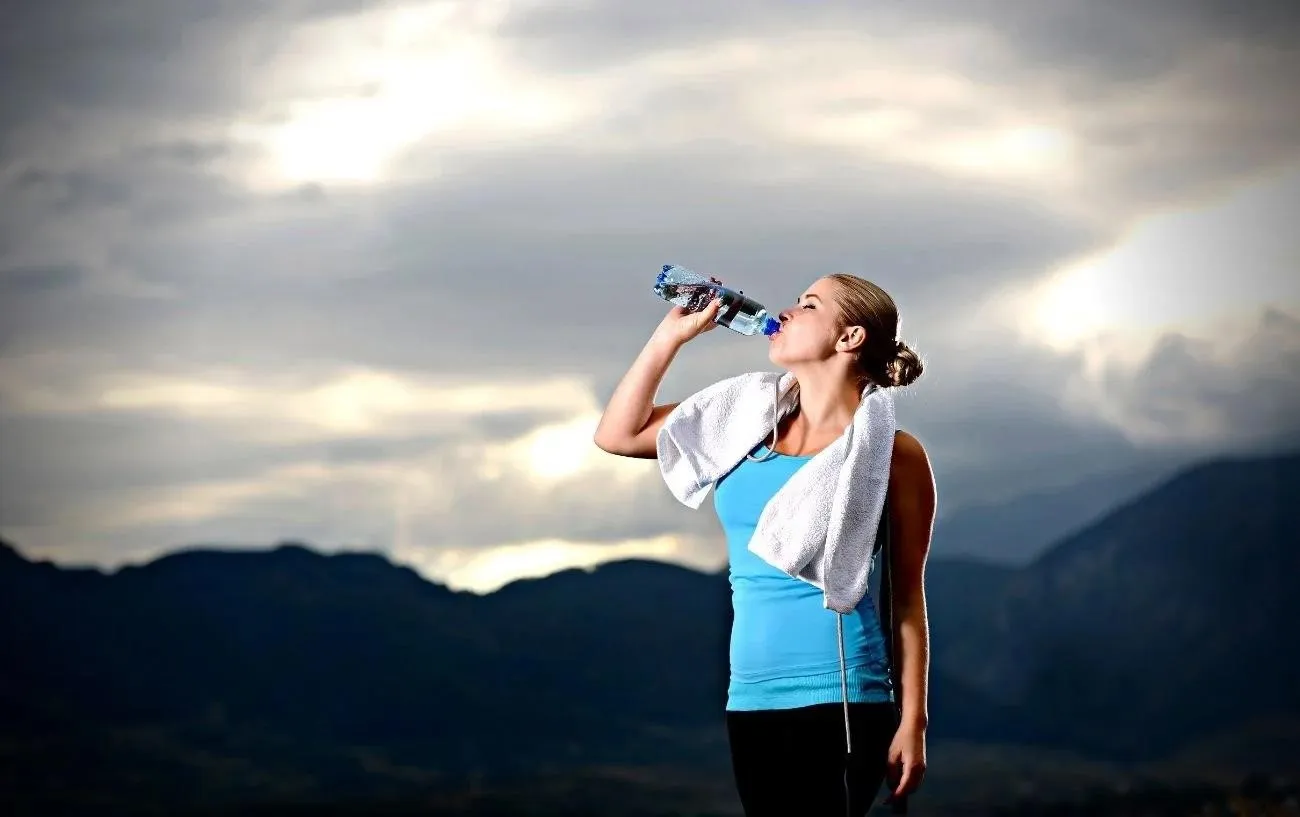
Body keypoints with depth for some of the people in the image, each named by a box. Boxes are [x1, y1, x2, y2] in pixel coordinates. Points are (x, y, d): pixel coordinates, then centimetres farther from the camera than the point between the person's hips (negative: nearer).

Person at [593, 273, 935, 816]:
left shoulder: (889, 451, -2)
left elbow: (907, 598, -1)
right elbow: (617, 435, 13)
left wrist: (912, 723, -5)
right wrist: (671, 334, 8)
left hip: (841, 699, -5)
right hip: (751, 701, 5)